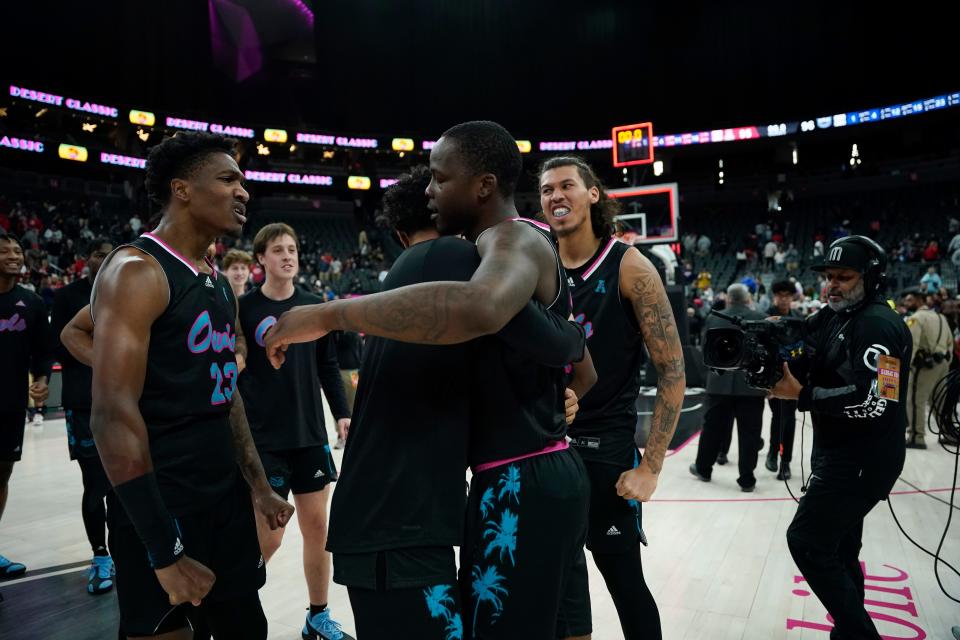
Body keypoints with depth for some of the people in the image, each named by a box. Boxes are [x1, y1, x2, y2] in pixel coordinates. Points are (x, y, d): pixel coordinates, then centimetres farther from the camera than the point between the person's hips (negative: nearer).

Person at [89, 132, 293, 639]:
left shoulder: (220, 285, 11)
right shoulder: (136, 271, -16)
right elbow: (113, 415, -22)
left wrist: (257, 485, 15)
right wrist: (165, 551, -23)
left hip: (227, 501, 8)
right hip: (160, 513, -8)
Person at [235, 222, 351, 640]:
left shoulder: (314, 306, 5)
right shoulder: (245, 308, -7)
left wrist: (342, 413, 5)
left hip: (310, 434, 4)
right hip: (263, 439, -4)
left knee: (316, 527, 11)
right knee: (268, 537, 0)